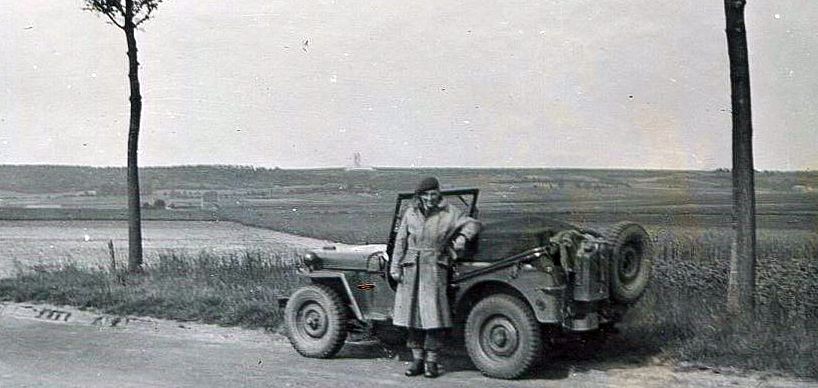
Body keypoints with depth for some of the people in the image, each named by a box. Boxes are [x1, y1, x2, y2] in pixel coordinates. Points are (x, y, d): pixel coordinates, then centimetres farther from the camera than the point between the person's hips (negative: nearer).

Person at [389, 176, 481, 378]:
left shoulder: (449, 213, 2)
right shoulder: (411, 213, 8)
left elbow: (472, 223, 5)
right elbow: (400, 241, 10)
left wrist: (462, 236, -15)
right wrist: (395, 267, 5)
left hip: (435, 268, -3)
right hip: (411, 269, 3)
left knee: (433, 315, -7)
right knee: (412, 314, 5)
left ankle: (431, 362, 2)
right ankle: (417, 360, 14)